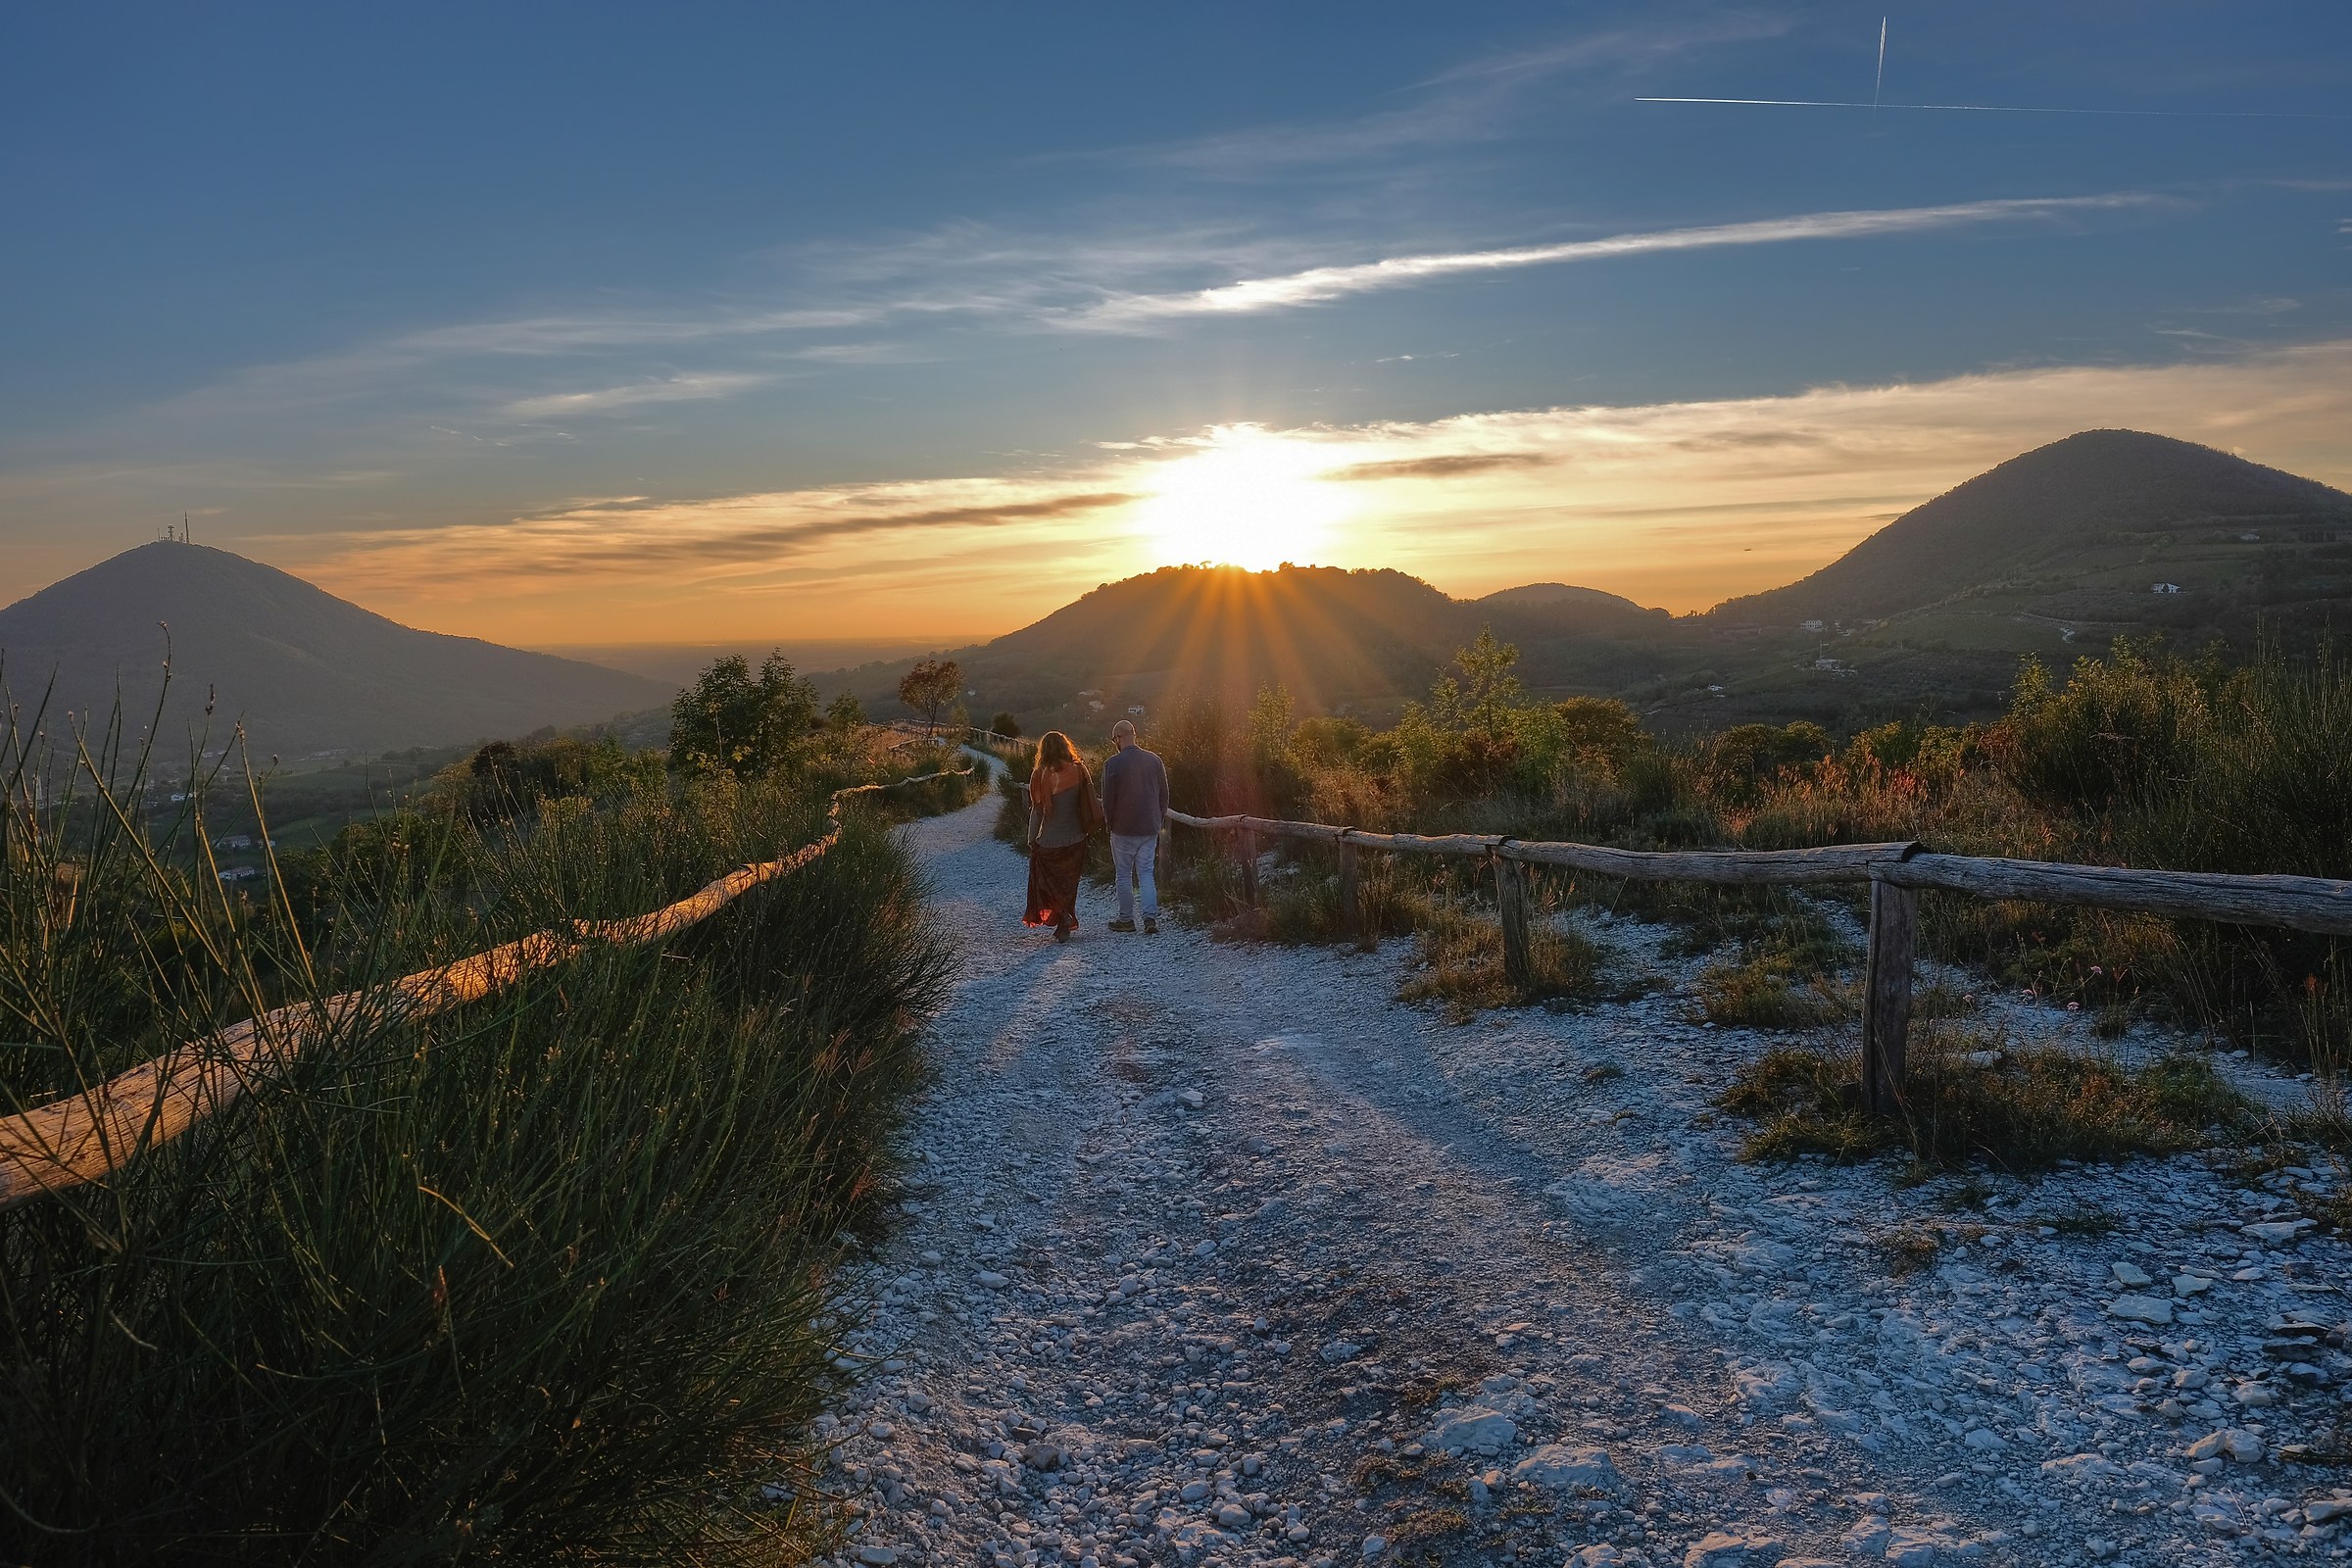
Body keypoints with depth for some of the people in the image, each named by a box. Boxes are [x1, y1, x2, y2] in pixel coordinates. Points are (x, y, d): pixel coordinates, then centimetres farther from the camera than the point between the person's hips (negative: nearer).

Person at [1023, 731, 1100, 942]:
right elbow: (1091, 802, -3)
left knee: (1050, 884, 10)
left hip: (1049, 841, -3)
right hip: (1075, 838, 3)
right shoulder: (1078, 770, -4)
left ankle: (1064, 917, -12)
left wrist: (1031, 840, 0)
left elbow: (1037, 810, -8)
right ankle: (1064, 927, 20)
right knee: (1068, 883, 17)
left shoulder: (1040, 775, -11)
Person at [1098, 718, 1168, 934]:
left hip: (1123, 829, -4)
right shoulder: (1154, 760, 1)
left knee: (1123, 875, 9)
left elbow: (1108, 798, -8)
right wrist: (1159, 820, 17)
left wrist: (1109, 821, 9)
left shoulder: (1113, 764, -12)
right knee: (1146, 873, 9)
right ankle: (1151, 917, -4)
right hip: (1150, 828, 4)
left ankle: (1126, 919, 14)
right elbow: (1164, 794, 7)